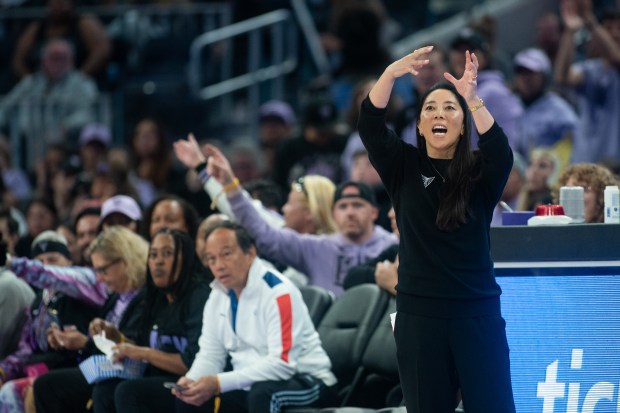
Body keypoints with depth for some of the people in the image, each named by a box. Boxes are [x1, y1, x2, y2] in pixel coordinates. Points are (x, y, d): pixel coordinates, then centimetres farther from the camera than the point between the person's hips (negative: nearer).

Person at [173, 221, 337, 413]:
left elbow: (283, 363, -27)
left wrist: (219, 383, -31)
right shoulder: (218, 298, 6)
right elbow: (210, 355, 8)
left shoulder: (277, 292, -19)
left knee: (262, 392, -37)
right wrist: (191, 381, -16)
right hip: (250, 385, 8)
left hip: (303, 380, -8)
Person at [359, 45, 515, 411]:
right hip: (419, 313, 1)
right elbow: (370, 125, -9)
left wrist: (473, 99, -34)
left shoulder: (480, 172, 3)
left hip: (477, 312, -1)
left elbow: (502, 153, -19)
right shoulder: (404, 167, 6)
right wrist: (392, 73, -26)